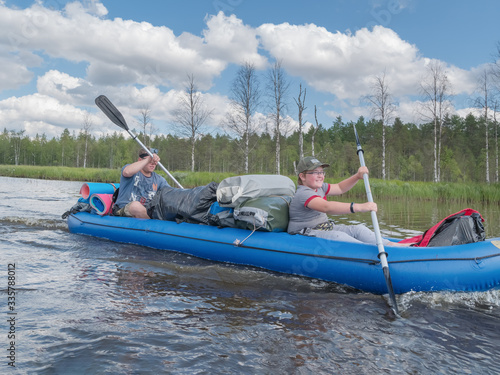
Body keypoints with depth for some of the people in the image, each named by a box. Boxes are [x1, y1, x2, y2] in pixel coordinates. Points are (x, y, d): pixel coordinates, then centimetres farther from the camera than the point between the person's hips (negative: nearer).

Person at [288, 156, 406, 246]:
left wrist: (357, 176, 2)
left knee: (358, 229, -5)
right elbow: (326, 207, -38)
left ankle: (389, 244, -20)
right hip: (305, 235, -10)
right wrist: (359, 207, -48)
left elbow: (339, 188, 22)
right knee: (338, 236, -34)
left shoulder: (318, 187, 11)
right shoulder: (303, 194, -23)